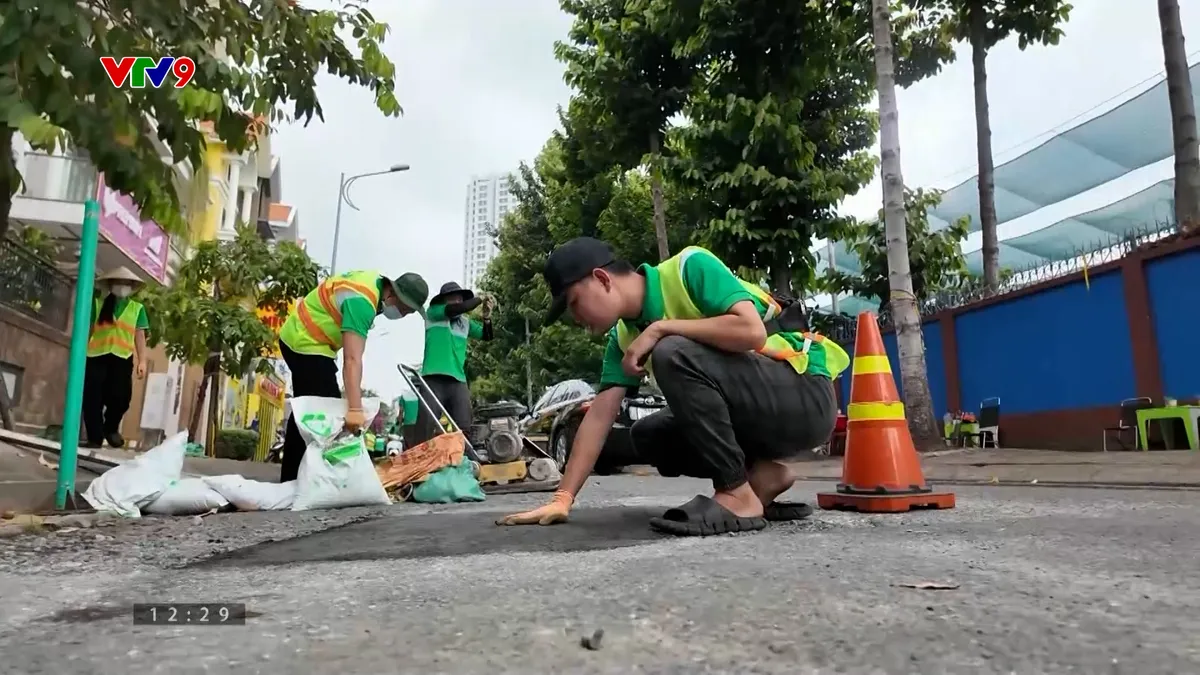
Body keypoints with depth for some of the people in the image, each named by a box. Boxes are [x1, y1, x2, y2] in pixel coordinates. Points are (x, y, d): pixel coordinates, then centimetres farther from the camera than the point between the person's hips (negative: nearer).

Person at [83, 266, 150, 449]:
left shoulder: (137, 308, 13)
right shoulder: (97, 303, 11)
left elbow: (140, 335, 9)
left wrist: (142, 361, 1)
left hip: (122, 358, 0)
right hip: (97, 356, 0)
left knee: (121, 397, -8)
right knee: (92, 398, -2)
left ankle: (111, 429, 19)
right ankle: (94, 437, 8)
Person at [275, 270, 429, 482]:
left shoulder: (375, 281, -1)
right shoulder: (361, 301, -31)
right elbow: (352, 359, -41)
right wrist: (355, 409, -49)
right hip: (305, 343, -11)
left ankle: (291, 479, 26)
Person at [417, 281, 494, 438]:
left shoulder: (466, 322, 20)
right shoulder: (433, 313, 5)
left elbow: (486, 336, 19)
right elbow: (456, 309, -11)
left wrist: (486, 318, 0)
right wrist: (480, 299, 0)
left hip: (458, 380, 5)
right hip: (434, 379, -5)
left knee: (462, 428, 0)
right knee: (427, 428, -4)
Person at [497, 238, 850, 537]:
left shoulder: (689, 267, -15)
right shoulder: (625, 336, 5)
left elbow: (752, 331, -29)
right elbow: (599, 415, 1)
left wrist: (660, 328, -22)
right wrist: (562, 499, -4)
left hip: (804, 395, -8)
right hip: (752, 413, 8)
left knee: (674, 355, -27)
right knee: (647, 436, 3)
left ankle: (738, 496, -16)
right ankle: (763, 473, 6)